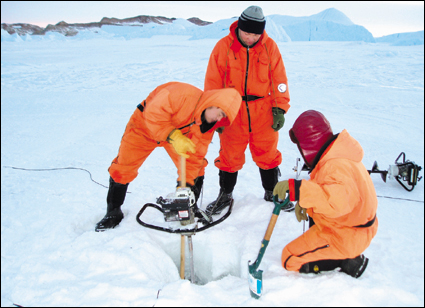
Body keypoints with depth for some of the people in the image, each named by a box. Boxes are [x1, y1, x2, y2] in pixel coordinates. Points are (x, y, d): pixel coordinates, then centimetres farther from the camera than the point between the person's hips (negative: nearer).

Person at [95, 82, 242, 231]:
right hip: (146, 124, -4)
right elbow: (153, 113, -38)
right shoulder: (183, 94, -38)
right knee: (123, 166, -4)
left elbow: (195, 154, -16)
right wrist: (173, 136, -47)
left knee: (196, 167, -6)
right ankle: (113, 212, 16)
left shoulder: (208, 125, -19)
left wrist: (186, 182, -20)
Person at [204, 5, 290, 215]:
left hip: (264, 112, 1)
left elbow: (279, 79, 2)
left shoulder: (269, 46, -2)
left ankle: (271, 193, 32)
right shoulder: (224, 46, -5)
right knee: (229, 155, 9)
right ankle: (225, 194, 28)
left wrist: (280, 108, -3)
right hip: (233, 111, -1)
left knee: (267, 153, 11)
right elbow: (213, 82, -2)